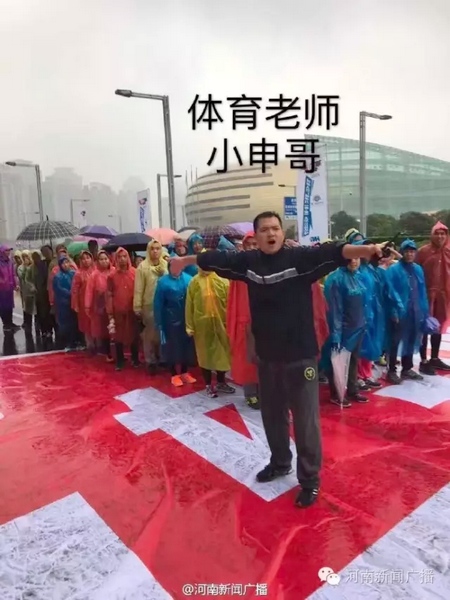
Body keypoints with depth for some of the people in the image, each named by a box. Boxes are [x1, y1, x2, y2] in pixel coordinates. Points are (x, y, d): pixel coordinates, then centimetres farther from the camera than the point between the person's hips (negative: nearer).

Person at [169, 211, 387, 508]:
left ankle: (310, 480, 25)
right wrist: (186, 260, 26)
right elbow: (215, 259, 13)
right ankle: (280, 462, 45)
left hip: (300, 355, -5)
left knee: (305, 421, 5)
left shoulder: (302, 257, -11)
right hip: (266, 355, 5)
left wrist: (365, 250, -44)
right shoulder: (248, 261, 2)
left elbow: (332, 252, -26)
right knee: (272, 416, 21)